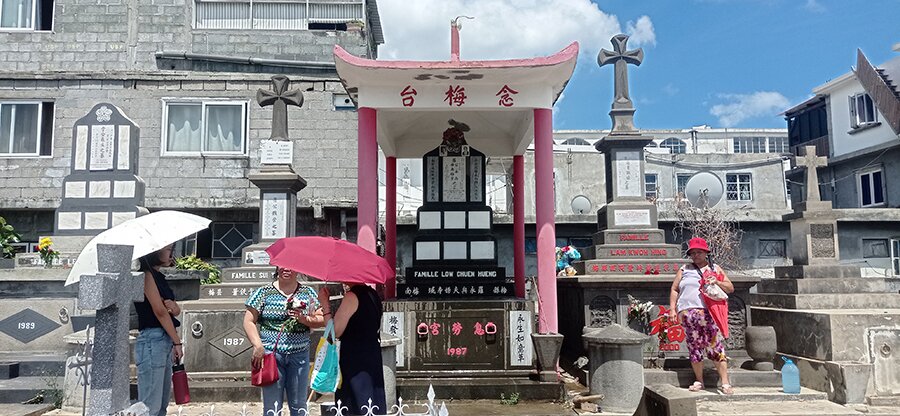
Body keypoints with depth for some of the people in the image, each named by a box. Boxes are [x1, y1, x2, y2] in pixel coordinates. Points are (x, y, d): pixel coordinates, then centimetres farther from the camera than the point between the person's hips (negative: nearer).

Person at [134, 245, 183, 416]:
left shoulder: (158, 276, 18)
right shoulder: (146, 274, -8)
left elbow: (177, 311, 13)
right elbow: (159, 312, -13)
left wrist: (172, 305, -10)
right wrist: (177, 342, -9)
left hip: (165, 342, 9)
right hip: (152, 342, -9)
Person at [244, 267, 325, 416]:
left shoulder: (308, 292, 8)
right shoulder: (264, 292, 2)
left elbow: (322, 320, 5)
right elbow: (249, 321, 0)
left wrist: (305, 319, -13)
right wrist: (258, 345, -11)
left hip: (299, 355, 2)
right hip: (271, 354, -2)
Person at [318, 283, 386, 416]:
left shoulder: (352, 297, -15)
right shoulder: (373, 294, 9)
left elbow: (335, 331, -16)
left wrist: (325, 304, -9)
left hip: (355, 360, -8)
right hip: (373, 357, 8)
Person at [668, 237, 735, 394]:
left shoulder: (715, 269, 17)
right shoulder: (684, 269, 18)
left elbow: (730, 288, 14)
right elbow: (674, 290, 17)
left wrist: (717, 282, -6)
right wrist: (672, 309, 6)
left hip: (709, 313, -2)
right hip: (688, 313, 2)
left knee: (716, 346, -9)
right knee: (694, 347, 3)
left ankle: (725, 383, -7)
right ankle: (699, 381, 14)